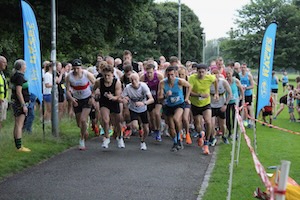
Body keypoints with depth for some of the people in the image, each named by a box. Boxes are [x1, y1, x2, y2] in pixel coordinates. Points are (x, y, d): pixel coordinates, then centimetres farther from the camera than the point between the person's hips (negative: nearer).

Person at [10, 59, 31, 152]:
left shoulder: (15, 76, 14)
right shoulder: (19, 76, -15)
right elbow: (19, 92, -21)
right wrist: (24, 105, -21)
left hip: (16, 102, 10)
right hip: (20, 103, -10)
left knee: (17, 125, 12)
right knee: (19, 125, -9)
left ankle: (17, 146, 17)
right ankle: (19, 147, -8)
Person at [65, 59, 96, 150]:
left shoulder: (87, 74, -17)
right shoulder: (69, 76, -12)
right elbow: (68, 90, -6)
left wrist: (93, 98, -13)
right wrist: (72, 99, -24)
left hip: (87, 100, -3)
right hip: (76, 100, 3)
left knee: (83, 120, -18)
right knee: (79, 124, 8)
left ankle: (82, 140, 2)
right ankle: (85, 131, 44)